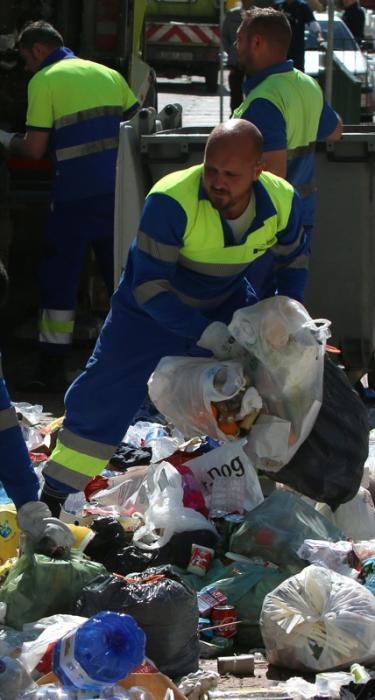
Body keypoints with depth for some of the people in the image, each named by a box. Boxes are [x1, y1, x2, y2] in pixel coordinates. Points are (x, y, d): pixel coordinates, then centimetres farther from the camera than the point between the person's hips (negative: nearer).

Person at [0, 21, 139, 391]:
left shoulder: (44, 82, -3)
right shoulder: (109, 74, 13)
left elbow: (34, 149, -6)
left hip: (76, 196, -5)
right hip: (119, 190, 5)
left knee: (58, 278, 4)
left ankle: (52, 368, 5)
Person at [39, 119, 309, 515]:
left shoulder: (283, 202, -22)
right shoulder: (171, 201, -37)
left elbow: (292, 259, 1)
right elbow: (149, 284, -32)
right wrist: (203, 332, -39)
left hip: (225, 305, 4)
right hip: (153, 309, -4)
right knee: (103, 397, -9)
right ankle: (53, 497, 2)